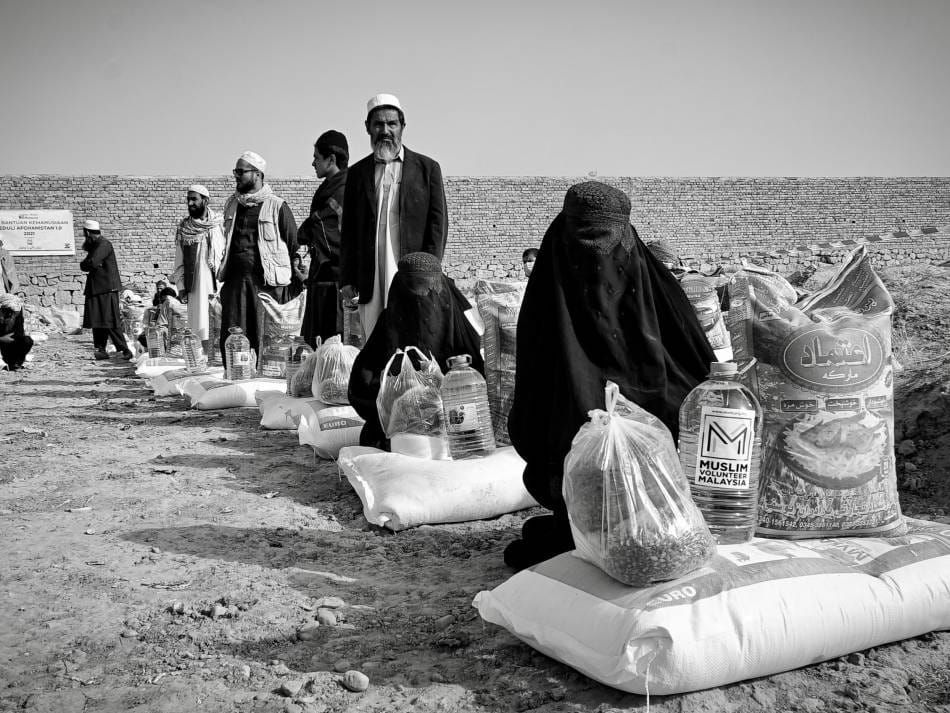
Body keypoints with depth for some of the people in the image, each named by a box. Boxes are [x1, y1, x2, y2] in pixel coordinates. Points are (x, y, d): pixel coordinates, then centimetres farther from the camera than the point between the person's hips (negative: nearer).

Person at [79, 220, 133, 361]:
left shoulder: (104, 245, -10)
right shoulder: (93, 246, 19)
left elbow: (91, 263, -20)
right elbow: (84, 265, 18)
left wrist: (85, 264, 1)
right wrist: (88, 264, -3)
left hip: (107, 288, -9)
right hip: (95, 289, 9)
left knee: (111, 322, -10)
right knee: (97, 322, 6)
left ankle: (125, 350, -7)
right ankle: (101, 350, 9)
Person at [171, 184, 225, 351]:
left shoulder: (219, 225, 2)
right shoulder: (183, 228, 11)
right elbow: (179, 261, 13)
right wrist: (181, 287, 4)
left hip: (216, 283, -2)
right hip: (195, 286, 3)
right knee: (202, 327, -1)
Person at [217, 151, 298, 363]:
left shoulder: (277, 206, -1)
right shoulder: (231, 204, 17)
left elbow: (294, 245, 0)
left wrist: (294, 285, -4)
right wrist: (223, 270, 18)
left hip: (267, 283, -5)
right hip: (235, 280, 5)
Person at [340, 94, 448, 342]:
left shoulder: (427, 168, 8)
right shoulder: (357, 173, 15)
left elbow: (438, 223, 3)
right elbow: (349, 230, 14)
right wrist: (347, 279, 7)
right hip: (369, 280, 3)